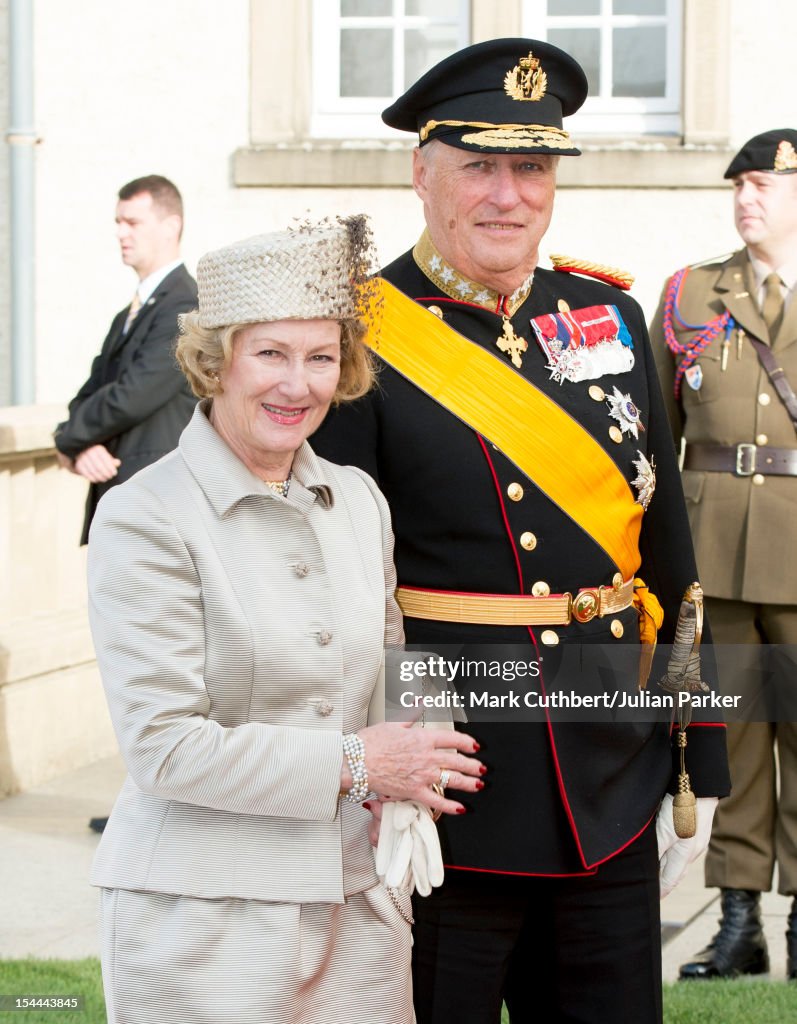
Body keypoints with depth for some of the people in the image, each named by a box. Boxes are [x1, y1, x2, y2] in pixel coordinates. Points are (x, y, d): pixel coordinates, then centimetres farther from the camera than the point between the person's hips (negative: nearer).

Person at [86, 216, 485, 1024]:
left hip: (357, 893, 6)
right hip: (206, 917, -5)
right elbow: (165, 747, -15)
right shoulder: (145, 519, -10)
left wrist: (405, 782, 0)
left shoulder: (358, 502, 10)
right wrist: (351, 766, -13)